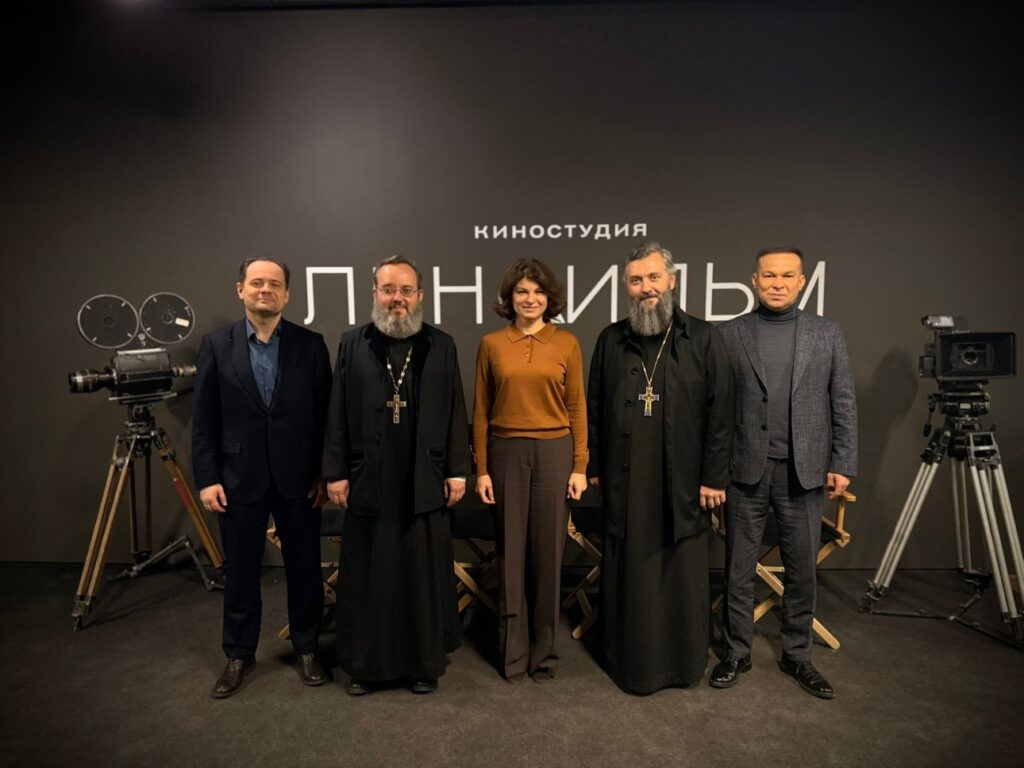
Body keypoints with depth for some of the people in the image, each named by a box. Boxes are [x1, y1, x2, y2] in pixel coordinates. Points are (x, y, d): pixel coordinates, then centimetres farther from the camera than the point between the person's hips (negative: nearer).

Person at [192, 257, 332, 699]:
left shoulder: (311, 345, 0)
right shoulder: (216, 346, 2)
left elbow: (325, 414, 0)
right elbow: (205, 420, 1)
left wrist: (325, 473, -4)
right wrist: (207, 478, -4)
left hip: (298, 479, 0)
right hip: (239, 479, 1)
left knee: (305, 568, 11)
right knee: (240, 571, 13)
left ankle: (306, 649, 29)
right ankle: (239, 654, 31)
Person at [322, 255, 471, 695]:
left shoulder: (441, 346, 4)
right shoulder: (352, 345, 4)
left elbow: (455, 413, 3)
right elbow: (337, 414, 3)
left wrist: (457, 471, 0)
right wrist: (335, 472, -1)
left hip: (425, 484, 0)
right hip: (368, 482, 0)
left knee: (424, 576, 10)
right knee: (368, 577, 10)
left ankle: (425, 663, 27)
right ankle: (365, 663, 27)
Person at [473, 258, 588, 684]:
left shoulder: (566, 343, 2)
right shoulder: (492, 344, 2)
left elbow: (576, 408, 3)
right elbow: (481, 411, 4)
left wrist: (580, 466, -1)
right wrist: (481, 469, 0)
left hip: (553, 453, 0)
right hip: (506, 453, 0)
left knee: (548, 552, 8)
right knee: (511, 554, 8)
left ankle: (544, 652, 26)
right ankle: (513, 653, 25)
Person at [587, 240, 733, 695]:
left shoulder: (703, 339, -1)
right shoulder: (611, 341, 6)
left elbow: (720, 413, -2)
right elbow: (594, 409, 9)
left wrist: (714, 477, -5)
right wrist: (594, 466, 6)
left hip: (682, 482, -1)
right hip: (624, 482, 2)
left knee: (683, 573, 10)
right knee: (629, 573, 10)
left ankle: (685, 662, 29)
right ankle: (631, 661, 27)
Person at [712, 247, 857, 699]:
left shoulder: (827, 333, 6)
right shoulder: (730, 334, 2)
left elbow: (843, 404, 6)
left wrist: (842, 464, 0)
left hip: (804, 471, 1)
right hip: (746, 470, -1)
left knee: (802, 569, 11)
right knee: (739, 569, 9)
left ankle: (797, 656, 30)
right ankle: (737, 653, 25)